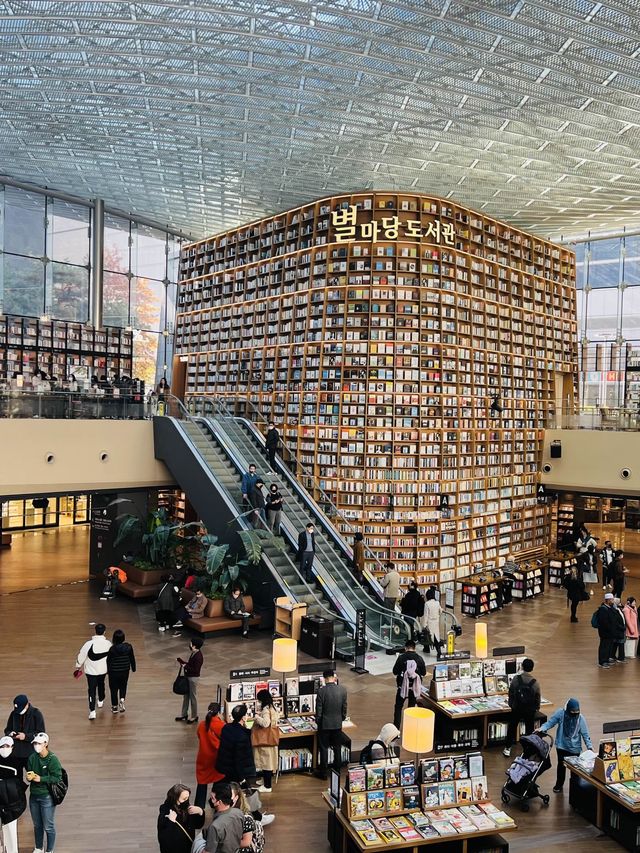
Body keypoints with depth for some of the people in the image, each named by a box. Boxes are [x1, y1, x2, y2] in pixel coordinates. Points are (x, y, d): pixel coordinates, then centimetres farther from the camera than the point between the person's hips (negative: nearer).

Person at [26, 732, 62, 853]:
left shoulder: (53, 759, -16)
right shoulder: (32, 757, -2)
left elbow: (57, 778, -18)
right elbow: (29, 772, 9)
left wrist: (40, 779, -20)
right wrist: (29, 777, -13)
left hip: (47, 797, -5)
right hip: (34, 795, 5)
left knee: (48, 827, 5)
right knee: (37, 825, 20)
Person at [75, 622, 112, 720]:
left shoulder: (89, 643, -23)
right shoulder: (108, 643, -12)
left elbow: (82, 655, -12)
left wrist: (78, 666, 7)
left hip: (91, 671, -4)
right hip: (103, 670, 4)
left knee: (92, 690, 1)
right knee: (101, 684, 28)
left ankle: (92, 711, -6)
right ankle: (100, 701, 48)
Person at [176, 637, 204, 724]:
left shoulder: (198, 656, -25)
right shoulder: (193, 653, 4)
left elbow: (196, 670, -26)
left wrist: (185, 666, -20)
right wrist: (182, 662, 5)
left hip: (193, 678, -9)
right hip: (188, 677, 9)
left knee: (193, 697, 5)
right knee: (186, 696, 19)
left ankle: (194, 716, 19)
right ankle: (184, 714, 32)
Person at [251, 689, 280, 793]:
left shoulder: (265, 710, -22)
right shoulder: (271, 708, 7)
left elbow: (265, 723, -35)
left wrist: (257, 717, -19)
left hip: (265, 740, -10)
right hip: (268, 739, 10)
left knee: (266, 761, -3)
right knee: (268, 760, 20)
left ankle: (267, 786, 4)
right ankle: (266, 780, 33)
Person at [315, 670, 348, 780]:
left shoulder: (322, 691, -19)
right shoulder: (342, 690, -8)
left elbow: (319, 710, -13)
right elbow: (344, 707, 1)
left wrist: (317, 721, 2)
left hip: (324, 724, -3)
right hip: (338, 724, 3)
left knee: (324, 748, 9)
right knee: (337, 748, 17)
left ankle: (323, 773, 17)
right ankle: (337, 770, 27)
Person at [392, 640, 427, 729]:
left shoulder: (401, 657, -10)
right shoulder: (419, 658, -6)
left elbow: (394, 671, -6)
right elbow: (424, 673, 2)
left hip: (402, 686, -2)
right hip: (414, 687, 2)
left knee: (398, 707, 11)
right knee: (411, 707, 15)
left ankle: (396, 727, 9)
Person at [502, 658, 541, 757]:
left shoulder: (515, 679, -15)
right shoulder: (535, 683, -16)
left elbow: (511, 694, -5)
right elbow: (537, 698, -5)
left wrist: (511, 705, 11)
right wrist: (537, 708, 14)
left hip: (516, 709, 1)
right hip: (530, 711, -1)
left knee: (512, 728, 17)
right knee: (529, 730, 16)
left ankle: (507, 749, 23)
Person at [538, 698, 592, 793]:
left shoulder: (580, 719, -13)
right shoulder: (561, 713, -14)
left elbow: (585, 734, -7)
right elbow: (551, 722, -9)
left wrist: (589, 747, -16)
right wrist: (542, 728, -25)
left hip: (575, 748, 0)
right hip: (561, 746, 0)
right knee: (561, 765, 15)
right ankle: (559, 784, 35)